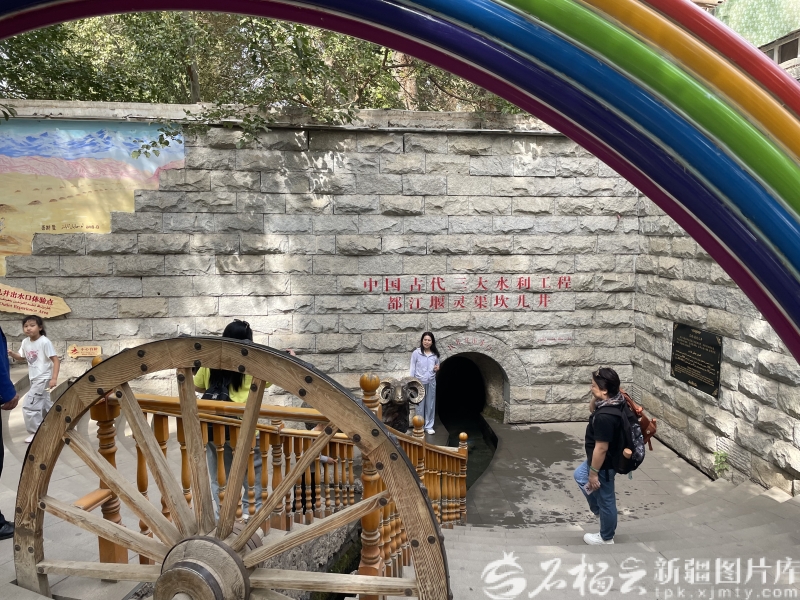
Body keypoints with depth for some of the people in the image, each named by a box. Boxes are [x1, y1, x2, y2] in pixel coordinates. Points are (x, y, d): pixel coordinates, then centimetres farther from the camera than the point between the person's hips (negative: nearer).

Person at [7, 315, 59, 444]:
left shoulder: (44, 342, -20)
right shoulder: (25, 342, 3)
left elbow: (56, 360, -20)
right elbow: (22, 357, 19)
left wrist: (54, 378, -27)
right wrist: (12, 354, -4)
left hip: (43, 379, -9)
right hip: (34, 379, 9)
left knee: (28, 404, -10)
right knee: (44, 404, 19)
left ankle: (36, 432, 3)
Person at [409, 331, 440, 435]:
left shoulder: (435, 354, 3)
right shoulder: (416, 353, -7)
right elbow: (412, 368, -4)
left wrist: (437, 368, -6)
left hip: (431, 382, 3)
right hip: (420, 382, -3)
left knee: (430, 405, 9)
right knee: (420, 406, 4)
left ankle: (429, 426, 21)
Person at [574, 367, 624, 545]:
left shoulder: (605, 417, -36)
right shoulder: (613, 402, -6)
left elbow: (601, 448, -29)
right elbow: (592, 409, 13)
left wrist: (594, 473, -18)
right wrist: (595, 397, -8)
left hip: (604, 464, -10)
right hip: (601, 459, 10)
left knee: (605, 499, 12)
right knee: (580, 475, 30)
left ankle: (606, 538, 35)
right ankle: (601, 511, 42)